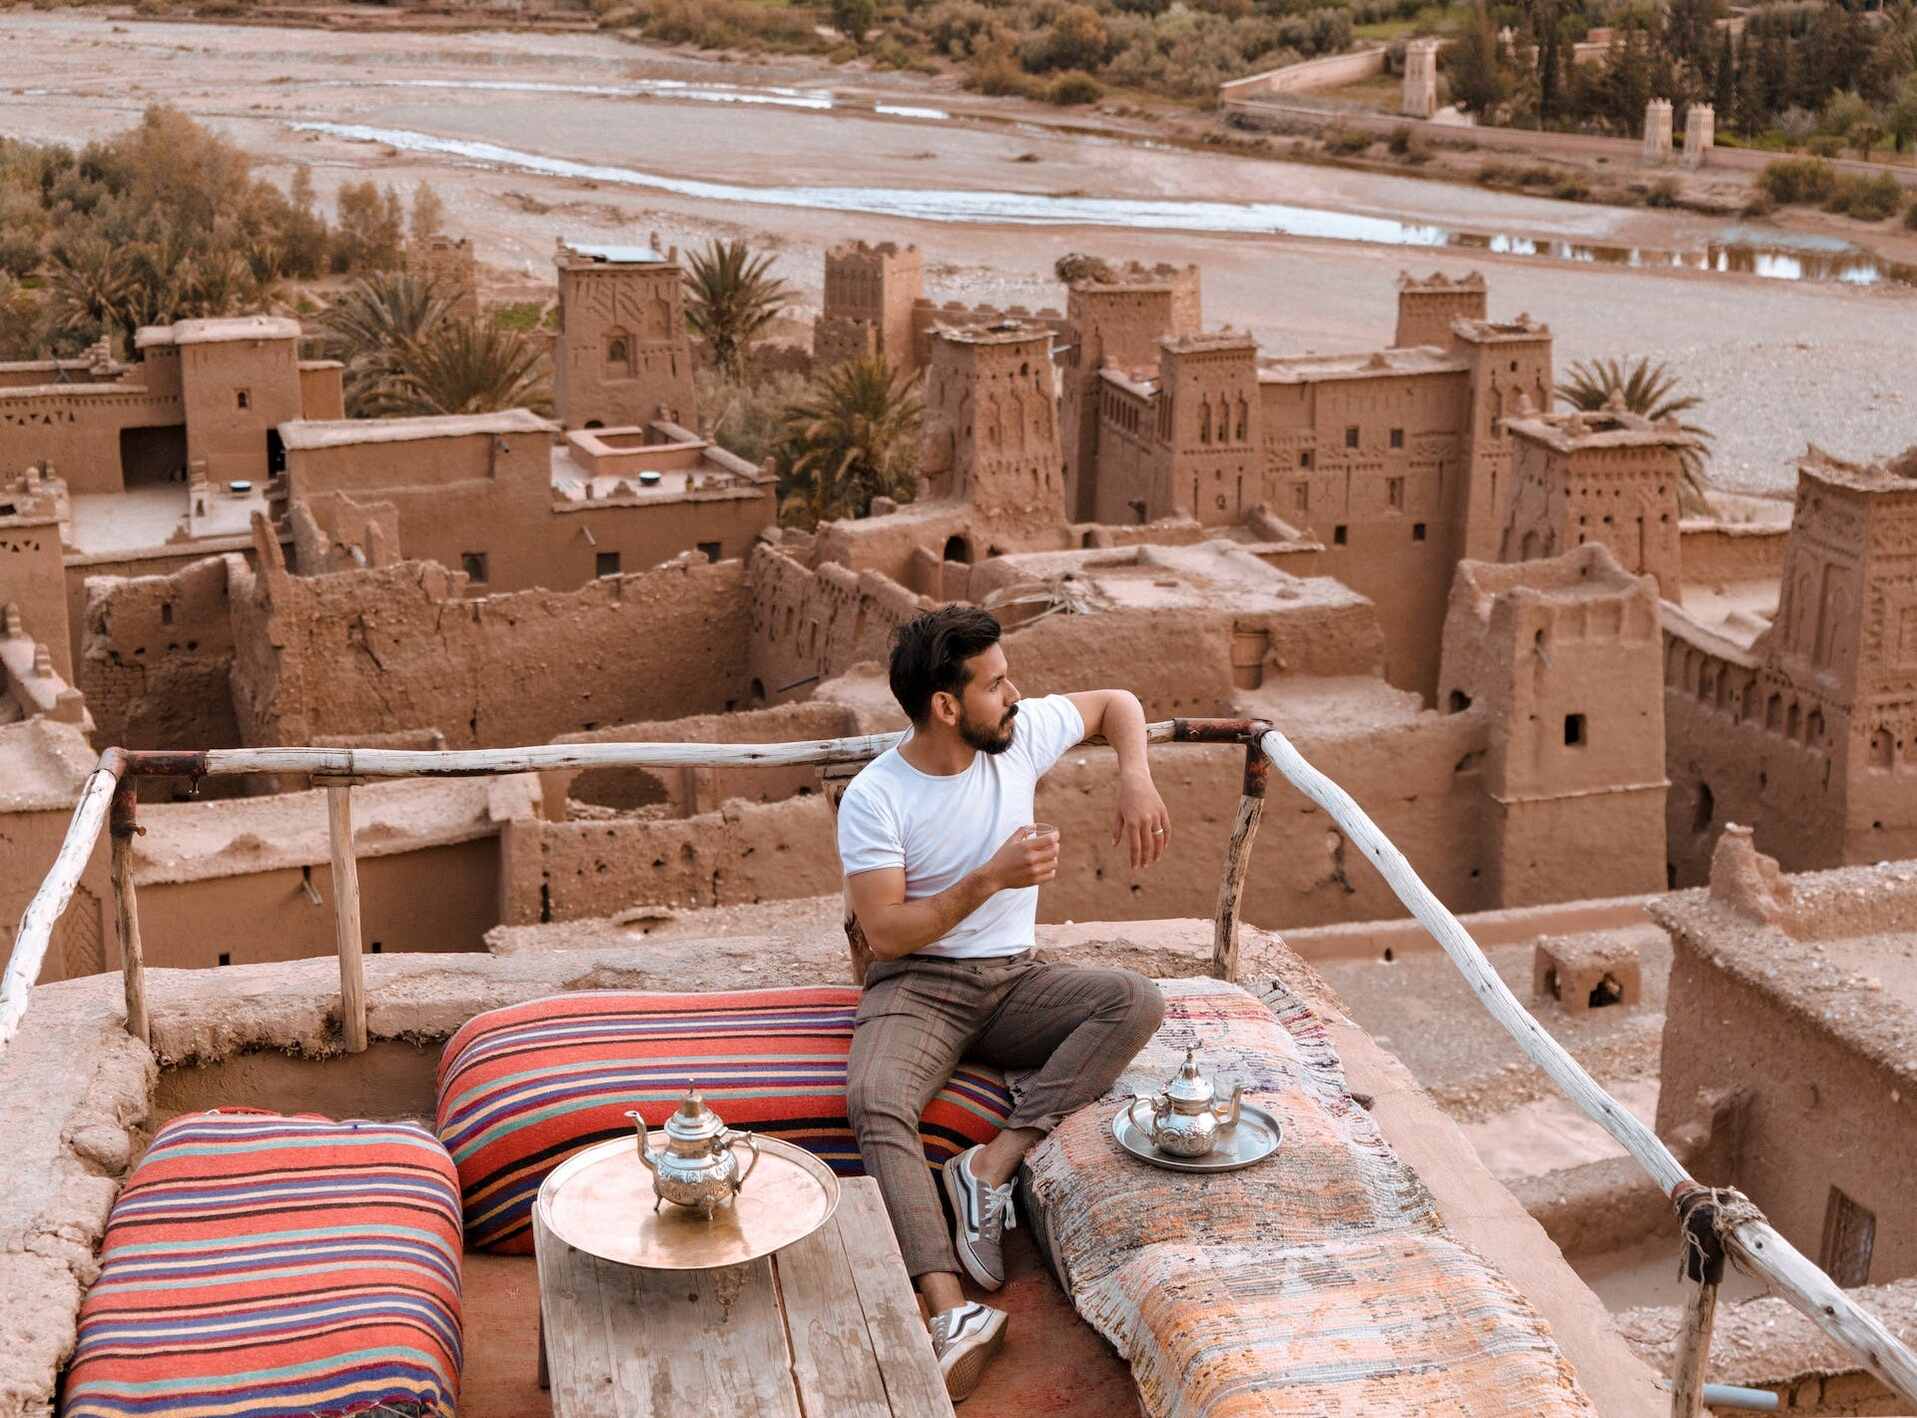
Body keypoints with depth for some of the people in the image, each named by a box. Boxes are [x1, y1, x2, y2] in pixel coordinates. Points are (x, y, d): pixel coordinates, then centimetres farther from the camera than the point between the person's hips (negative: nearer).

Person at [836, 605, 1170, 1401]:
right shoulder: (874, 798, -12)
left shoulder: (1023, 734, -1)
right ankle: (954, 1312, -45)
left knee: (1137, 1002, -25)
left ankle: (992, 1165, -28)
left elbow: (1117, 703, 16)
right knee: (874, 1102, -35)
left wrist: (1136, 781, -3)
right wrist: (990, 879, -23)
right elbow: (884, 933, -16)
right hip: (916, 984, -4)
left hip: (1012, 981, 4)